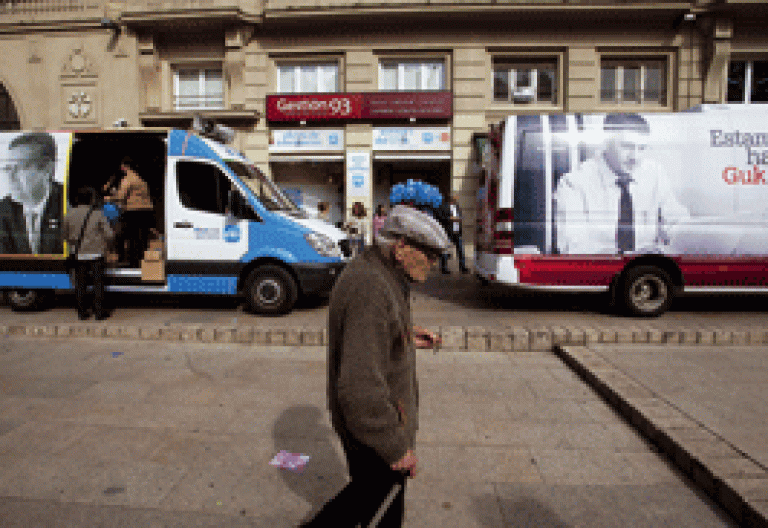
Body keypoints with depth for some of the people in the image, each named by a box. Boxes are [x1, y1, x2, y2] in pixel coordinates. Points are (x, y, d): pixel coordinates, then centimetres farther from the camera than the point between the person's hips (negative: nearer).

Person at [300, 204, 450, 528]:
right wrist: (395, 446, -23)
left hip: (382, 411, 10)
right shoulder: (370, 291, -31)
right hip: (371, 423, -10)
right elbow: (360, 386, -33)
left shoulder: (377, 277, 2)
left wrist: (407, 339, 8)